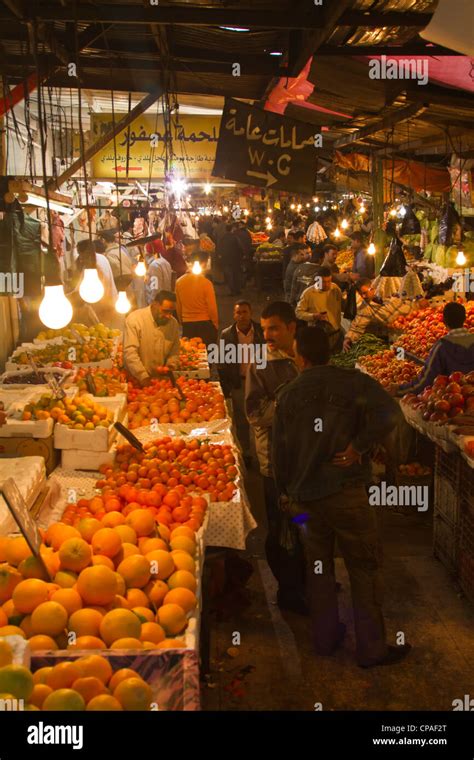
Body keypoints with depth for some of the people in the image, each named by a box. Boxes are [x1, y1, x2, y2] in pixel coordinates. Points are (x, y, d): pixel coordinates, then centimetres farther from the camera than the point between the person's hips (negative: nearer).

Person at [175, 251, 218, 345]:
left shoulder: (179, 282, -2)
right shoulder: (206, 283, -14)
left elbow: (178, 307, 7)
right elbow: (212, 309, -9)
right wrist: (216, 326, 8)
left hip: (187, 325, 4)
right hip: (205, 324, -3)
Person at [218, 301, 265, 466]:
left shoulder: (261, 331, -4)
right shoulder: (226, 334, -3)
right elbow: (222, 364, 0)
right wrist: (226, 388, -2)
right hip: (239, 383, 0)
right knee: (241, 421, 11)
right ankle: (245, 454, 24)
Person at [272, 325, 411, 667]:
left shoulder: (287, 395, 4)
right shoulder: (353, 382, -6)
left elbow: (279, 453, 7)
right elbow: (388, 414, -24)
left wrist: (288, 492, 19)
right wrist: (359, 447, -14)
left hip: (304, 495, 4)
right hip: (346, 492, -4)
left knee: (319, 567, 18)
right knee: (365, 568, 8)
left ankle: (326, 638, 30)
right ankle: (372, 649, 15)